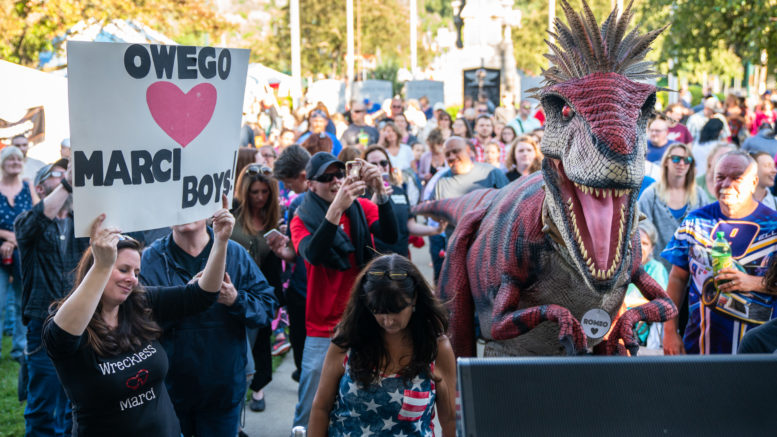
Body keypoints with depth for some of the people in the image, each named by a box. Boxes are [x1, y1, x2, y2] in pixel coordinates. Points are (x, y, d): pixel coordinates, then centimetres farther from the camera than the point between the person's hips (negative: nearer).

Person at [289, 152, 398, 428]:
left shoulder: (361, 208, 4)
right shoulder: (302, 219, -3)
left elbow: (390, 235, -15)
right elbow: (313, 254, -24)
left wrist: (380, 192, -31)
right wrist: (336, 207, -36)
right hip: (323, 328, -2)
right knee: (312, 408, 0)